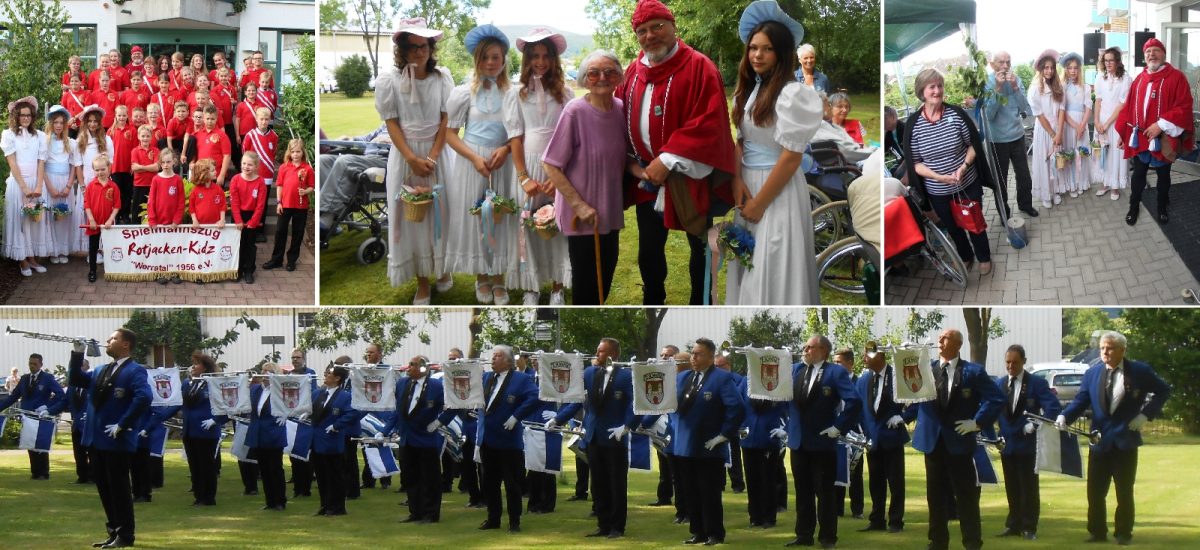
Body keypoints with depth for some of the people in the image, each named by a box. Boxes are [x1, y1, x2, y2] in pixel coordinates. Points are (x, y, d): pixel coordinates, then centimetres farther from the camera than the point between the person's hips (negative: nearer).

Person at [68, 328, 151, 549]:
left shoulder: (134, 371, -11)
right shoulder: (101, 371, 16)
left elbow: (144, 397, -25)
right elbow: (75, 380, 16)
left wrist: (123, 424, -23)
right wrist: (77, 354, 4)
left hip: (117, 441, -8)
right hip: (97, 439, 8)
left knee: (119, 488, -3)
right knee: (104, 488, 12)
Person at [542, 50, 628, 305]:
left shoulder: (620, 109, -2)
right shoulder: (575, 112, -20)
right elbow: (550, 165, -16)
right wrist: (579, 206, -18)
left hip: (609, 211, 6)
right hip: (581, 215, -6)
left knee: (605, 275, 18)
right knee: (586, 279, 5)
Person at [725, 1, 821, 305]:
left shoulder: (791, 94, -16)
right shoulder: (750, 89, 7)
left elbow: (791, 157, -18)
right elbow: (740, 140, 11)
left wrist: (760, 204, -14)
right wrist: (737, 182, -7)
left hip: (778, 192, -7)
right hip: (749, 186, 8)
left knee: (772, 268, -3)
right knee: (750, 264, 12)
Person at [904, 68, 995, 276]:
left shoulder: (956, 114, -14)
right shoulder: (914, 123, -13)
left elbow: (973, 144, -4)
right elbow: (914, 162, -9)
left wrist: (964, 166, -20)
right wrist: (939, 177, -22)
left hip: (968, 185, -1)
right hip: (938, 192, 1)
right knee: (953, 227, 21)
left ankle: (984, 257, 41)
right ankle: (965, 257, 46)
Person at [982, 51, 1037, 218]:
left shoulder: (1015, 80, -4)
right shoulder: (986, 83, -15)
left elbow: (1024, 108, -7)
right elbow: (988, 115, -20)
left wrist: (1015, 87, -20)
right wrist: (998, 88, -28)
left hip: (1017, 136, 4)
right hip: (997, 140, -3)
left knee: (1024, 175, 16)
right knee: (1000, 179, 9)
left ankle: (1025, 204, 39)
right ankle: (1004, 213, 26)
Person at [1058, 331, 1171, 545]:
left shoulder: (1139, 371, -3)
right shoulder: (1092, 373, 4)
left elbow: (1163, 391, 6)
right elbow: (1081, 400, 1)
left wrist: (1146, 414, -5)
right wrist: (1065, 417, -18)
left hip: (1126, 440, -2)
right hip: (1099, 440, 2)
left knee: (1124, 491, 4)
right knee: (1095, 491, 3)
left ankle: (1123, 533, 14)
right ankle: (1097, 532, 13)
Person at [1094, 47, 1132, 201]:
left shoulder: (1125, 79, -13)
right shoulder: (1101, 78, 1)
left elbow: (1122, 105, -13)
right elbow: (1098, 101, 4)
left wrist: (1107, 124, -12)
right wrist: (1097, 122, -7)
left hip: (1118, 121, -4)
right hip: (1102, 121, 4)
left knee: (1116, 153, 2)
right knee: (1103, 152, 10)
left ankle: (1115, 186, 13)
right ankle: (1104, 183, 22)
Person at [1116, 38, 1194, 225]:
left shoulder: (1176, 77, -9)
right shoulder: (1139, 80, 8)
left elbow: (1184, 107, -17)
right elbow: (1129, 108, 12)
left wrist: (1161, 125, -22)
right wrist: (1122, 132, 9)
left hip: (1163, 139, -4)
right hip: (1140, 137, 4)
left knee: (1163, 175, 12)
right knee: (1138, 174, 12)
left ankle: (1162, 208, 28)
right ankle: (1134, 206, 26)